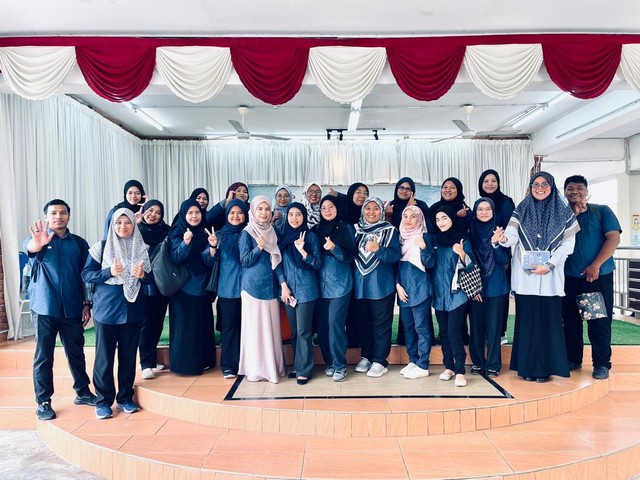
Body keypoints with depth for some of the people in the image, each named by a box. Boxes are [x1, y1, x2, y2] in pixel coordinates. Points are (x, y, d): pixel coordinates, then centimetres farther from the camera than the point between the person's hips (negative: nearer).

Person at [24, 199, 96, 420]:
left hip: (72, 309, 3)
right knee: (43, 356, 4)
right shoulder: (39, 239, -2)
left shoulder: (79, 243, 7)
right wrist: (37, 244, -53)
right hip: (45, 308, -2)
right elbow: (28, 247, -28)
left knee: (76, 352, 12)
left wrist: (86, 304, 3)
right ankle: (43, 402, 15)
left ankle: (83, 392, 26)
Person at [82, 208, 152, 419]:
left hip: (132, 309, 2)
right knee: (104, 356, 2)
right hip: (106, 309, -2)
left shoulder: (142, 249, 5)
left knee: (129, 355, 9)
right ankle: (103, 401, 16)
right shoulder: (101, 247, -1)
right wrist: (109, 272, -19)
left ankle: (125, 398, 22)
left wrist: (142, 275, -15)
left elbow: (151, 278, 8)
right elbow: (86, 275, -3)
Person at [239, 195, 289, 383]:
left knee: (271, 327, 7)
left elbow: (278, 260, 8)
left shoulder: (272, 232, 10)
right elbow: (244, 261, -8)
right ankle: (255, 368, 10)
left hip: (270, 286, 5)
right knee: (255, 327, 1)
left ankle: (272, 366, 17)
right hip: (253, 287, -5)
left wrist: (283, 284, -2)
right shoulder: (247, 233, -5)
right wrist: (258, 248, -24)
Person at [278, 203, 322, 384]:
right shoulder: (283, 237, 9)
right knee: (294, 331, 11)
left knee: (303, 331, -3)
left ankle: (304, 370, 7)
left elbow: (317, 264, -7)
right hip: (288, 290, 5)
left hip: (306, 290, -5)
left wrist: (302, 250, -22)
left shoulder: (310, 236, -4)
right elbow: (280, 264, 14)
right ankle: (297, 365, 23)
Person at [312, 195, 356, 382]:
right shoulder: (316, 230, 10)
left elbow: (350, 257, -6)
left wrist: (334, 248, -20)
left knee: (335, 323, -7)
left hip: (339, 284, -4)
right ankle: (329, 362, 19)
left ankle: (340, 365, 5)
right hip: (321, 284, 4)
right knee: (322, 324, 4)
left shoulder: (346, 229, 0)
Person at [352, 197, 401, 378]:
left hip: (382, 284, -4)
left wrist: (378, 249, -24)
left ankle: (379, 361, 11)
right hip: (360, 284, 4)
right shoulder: (356, 229, 9)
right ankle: (366, 356, 25)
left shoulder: (390, 230, -1)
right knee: (363, 321, 12)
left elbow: (395, 255, -12)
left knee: (381, 323, 2)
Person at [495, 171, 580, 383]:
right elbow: (512, 235, -7)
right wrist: (503, 239, -30)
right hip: (524, 274, 1)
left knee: (548, 320, -1)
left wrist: (549, 265, -12)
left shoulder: (563, 211, 5)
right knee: (526, 319, 3)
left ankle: (545, 367, 9)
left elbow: (568, 243, 0)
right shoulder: (521, 210, 7)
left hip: (550, 274, 0)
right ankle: (526, 366, 11)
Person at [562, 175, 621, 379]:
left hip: (598, 275, -2)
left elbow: (613, 238, -7)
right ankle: (573, 359, 20)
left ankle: (601, 363, 11)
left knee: (599, 321, 1)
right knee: (570, 319, 8)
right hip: (569, 277, 3)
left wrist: (596, 265, -15)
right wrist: (573, 214, -9)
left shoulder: (601, 211, 3)